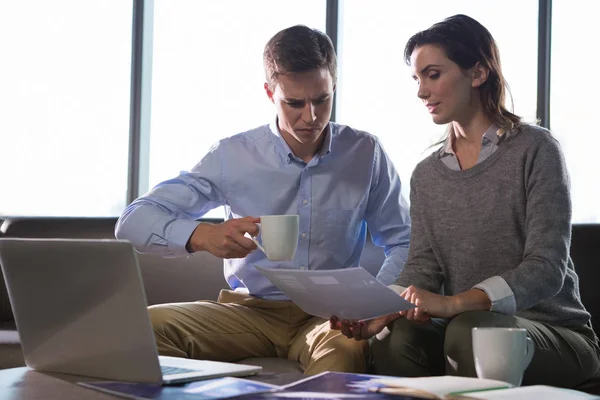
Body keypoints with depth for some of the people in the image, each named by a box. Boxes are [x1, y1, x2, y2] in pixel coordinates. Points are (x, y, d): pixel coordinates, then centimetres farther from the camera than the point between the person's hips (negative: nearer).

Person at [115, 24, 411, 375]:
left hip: (329, 316, -1)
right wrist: (203, 236, -26)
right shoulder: (233, 155, -2)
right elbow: (133, 221, -5)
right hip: (251, 312, 1)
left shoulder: (366, 153, 2)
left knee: (349, 347, -39)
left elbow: (403, 242, 8)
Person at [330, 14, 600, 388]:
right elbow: (422, 269, 2)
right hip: (464, 324, 4)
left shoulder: (534, 149, -5)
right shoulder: (427, 175, 12)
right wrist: (381, 312, -21)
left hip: (555, 333, -3)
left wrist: (455, 304, -30)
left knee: (470, 330, -35)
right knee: (394, 339, -28)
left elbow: (546, 268, -15)